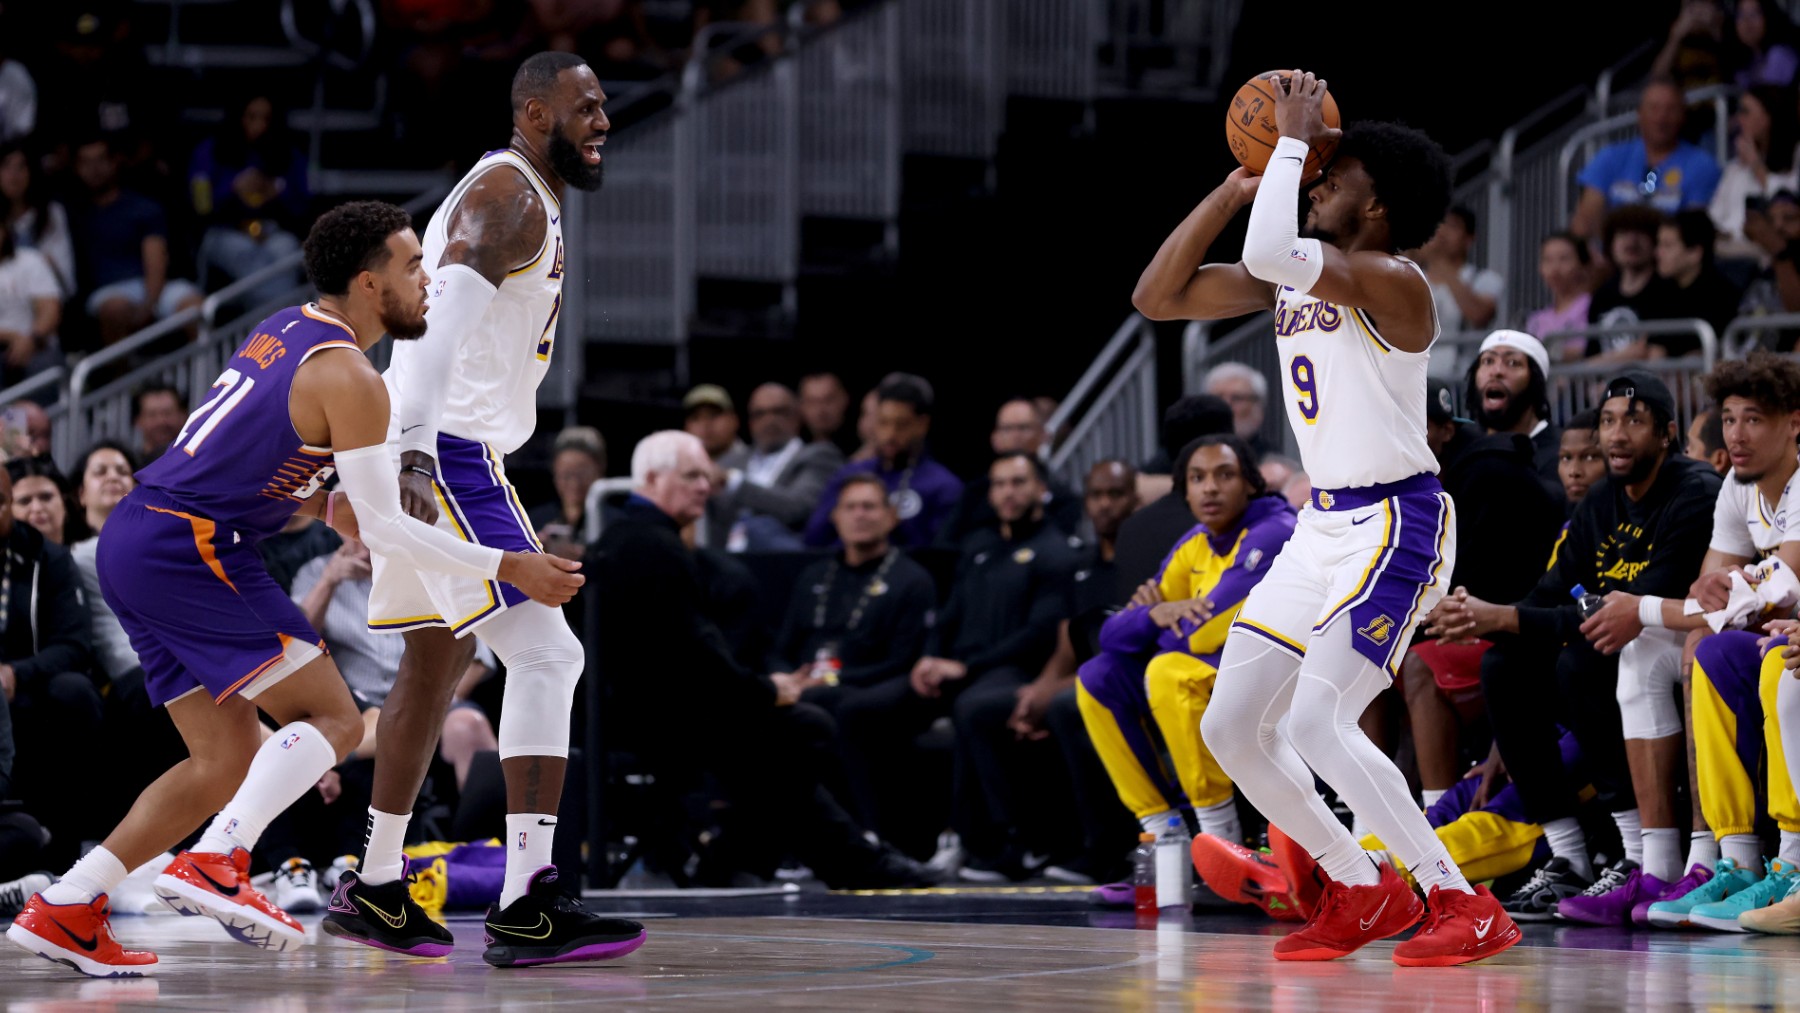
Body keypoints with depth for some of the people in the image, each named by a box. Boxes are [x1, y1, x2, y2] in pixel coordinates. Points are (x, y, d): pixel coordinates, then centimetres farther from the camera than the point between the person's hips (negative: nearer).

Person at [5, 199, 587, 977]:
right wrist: (510, 569, -7)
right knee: (331, 717, -6)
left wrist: (327, 507, 19)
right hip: (189, 551, -9)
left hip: (132, 542, 9)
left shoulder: (284, 331, 17)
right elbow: (385, 529, -12)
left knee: (230, 762, 11)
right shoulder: (350, 379, -11)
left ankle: (63, 911, 7)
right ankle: (215, 863, -22)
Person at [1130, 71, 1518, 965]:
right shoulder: (1288, 278, 10)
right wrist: (1235, 187, 3)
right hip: (1325, 524, 9)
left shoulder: (1392, 281, -17)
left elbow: (1271, 253, -34)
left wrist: (1296, 140, -22)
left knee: (1316, 724, -21)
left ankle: (1469, 908, -15)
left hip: (1397, 524, -9)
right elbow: (1156, 296, 9)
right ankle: (1361, 893, 21)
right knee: (1230, 729, 7)